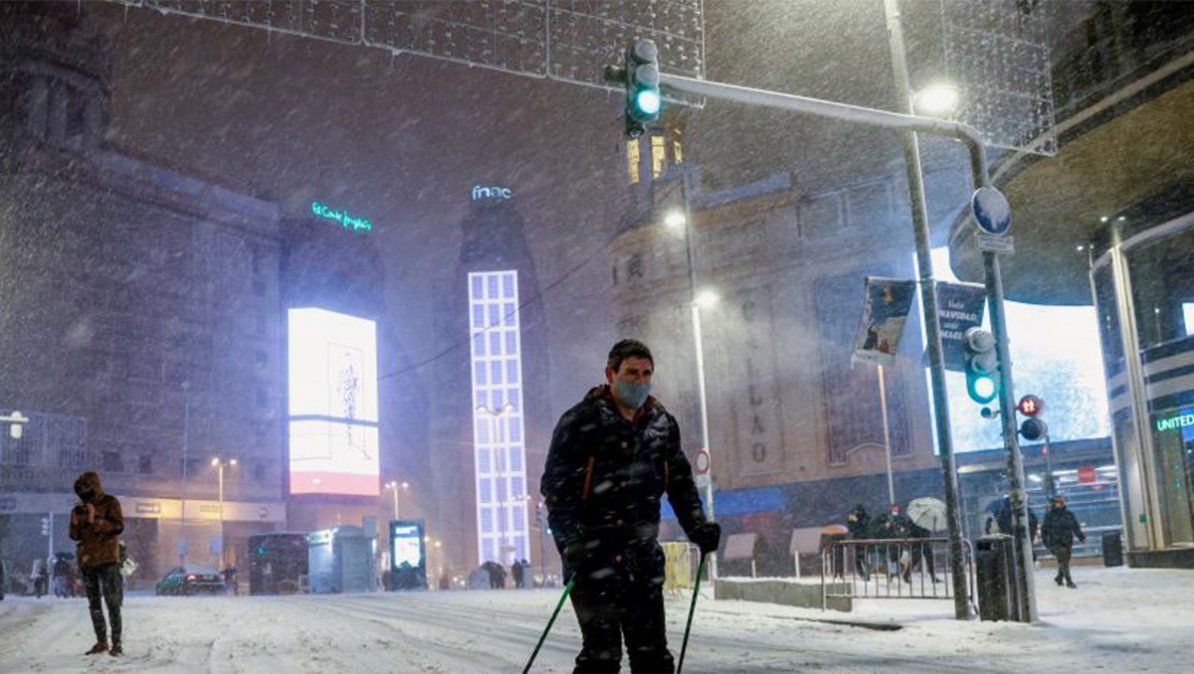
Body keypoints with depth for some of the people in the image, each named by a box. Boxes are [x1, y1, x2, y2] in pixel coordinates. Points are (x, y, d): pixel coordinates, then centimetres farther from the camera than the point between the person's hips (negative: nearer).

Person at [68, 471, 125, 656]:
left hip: (107, 559, -6)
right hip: (87, 560, 6)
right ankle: (101, 642, 18)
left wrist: (95, 521, -23)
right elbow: (75, 535, 14)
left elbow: (118, 526, -15)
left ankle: (117, 642, -8)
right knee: (94, 604, 10)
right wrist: (75, 523, -6)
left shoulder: (110, 503, -4)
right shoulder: (80, 509, 13)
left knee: (112, 603, -9)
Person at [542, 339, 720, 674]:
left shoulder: (663, 423, 10)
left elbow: (680, 482, 21)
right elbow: (555, 489, -11)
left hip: (643, 558, 6)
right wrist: (573, 545, -21)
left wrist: (698, 527, 7)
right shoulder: (580, 422, -8)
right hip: (593, 558, -5)